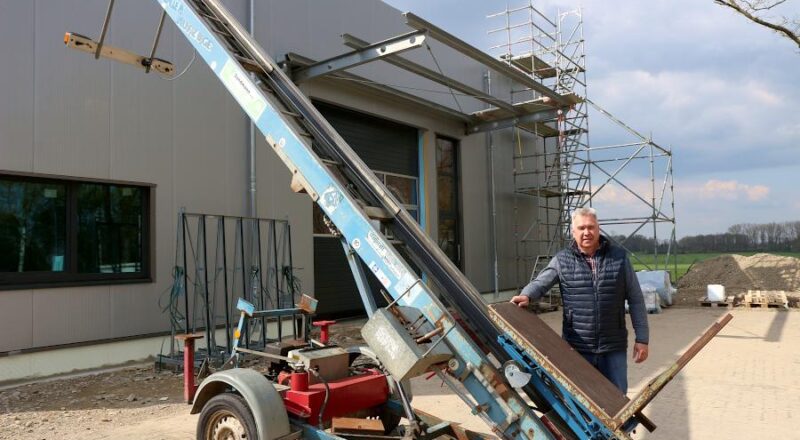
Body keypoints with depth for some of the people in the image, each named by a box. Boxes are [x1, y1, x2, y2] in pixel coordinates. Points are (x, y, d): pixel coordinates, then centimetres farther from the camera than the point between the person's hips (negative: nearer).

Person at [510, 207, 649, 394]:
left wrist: (642, 338, 1)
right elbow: (540, 283, -5)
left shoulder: (619, 257, 1)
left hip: (614, 348, 0)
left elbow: (635, 300, 4)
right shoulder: (562, 260, 0)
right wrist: (526, 296, -29)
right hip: (577, 348, 0)